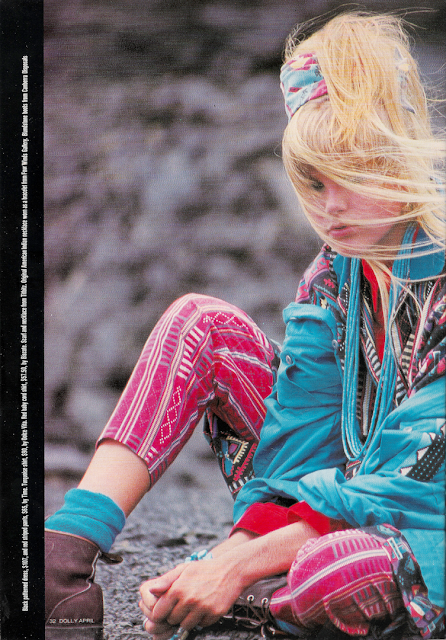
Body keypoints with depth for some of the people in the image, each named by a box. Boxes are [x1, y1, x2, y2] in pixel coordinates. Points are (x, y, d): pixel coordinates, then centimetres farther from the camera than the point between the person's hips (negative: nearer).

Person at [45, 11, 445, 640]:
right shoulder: (333, 278, 0)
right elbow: (295, 440, -5)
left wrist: (241, 563, -32)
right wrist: (229, 552, -23)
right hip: (334, 494, 6)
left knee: (335, 571, -44)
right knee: (200, 321, -7)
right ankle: (63, 559, -18)